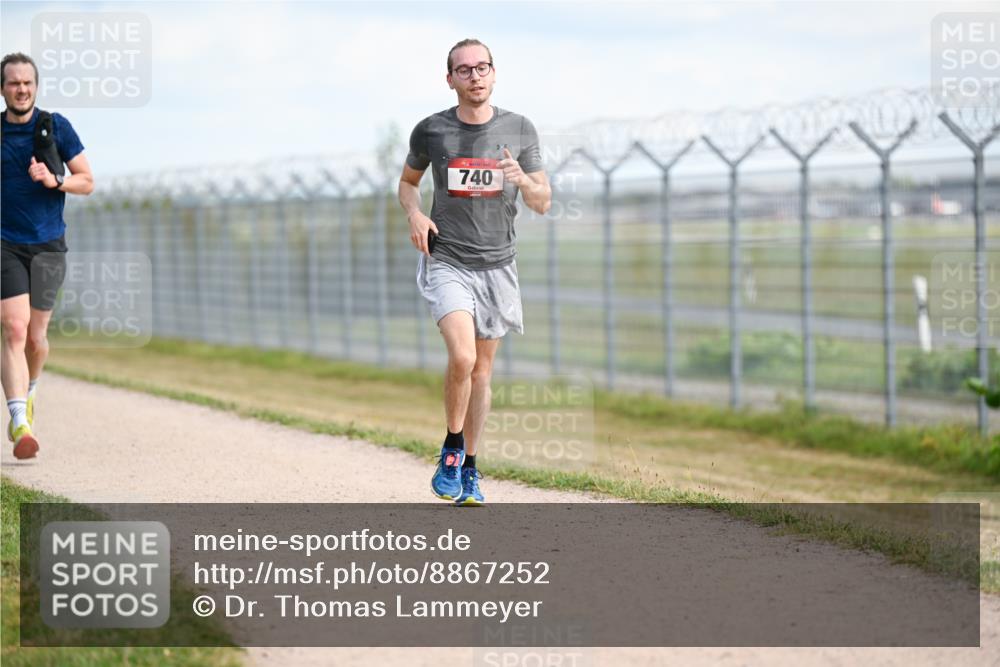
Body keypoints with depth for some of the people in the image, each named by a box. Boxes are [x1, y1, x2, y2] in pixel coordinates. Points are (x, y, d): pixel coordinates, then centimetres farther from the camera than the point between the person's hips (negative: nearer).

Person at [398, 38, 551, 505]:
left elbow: (543, 203, 4)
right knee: (462, 357, -21)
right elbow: (407, 181, 16)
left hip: (497, 264, 2)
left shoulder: (519, 130, 1)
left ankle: (468, 469, 20)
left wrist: (522, 180, -18)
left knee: (482, 370, 7)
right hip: (446, 261, -2)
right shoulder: (431, 131, -1)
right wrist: (413, 213, -5)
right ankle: (452, 450, 1)